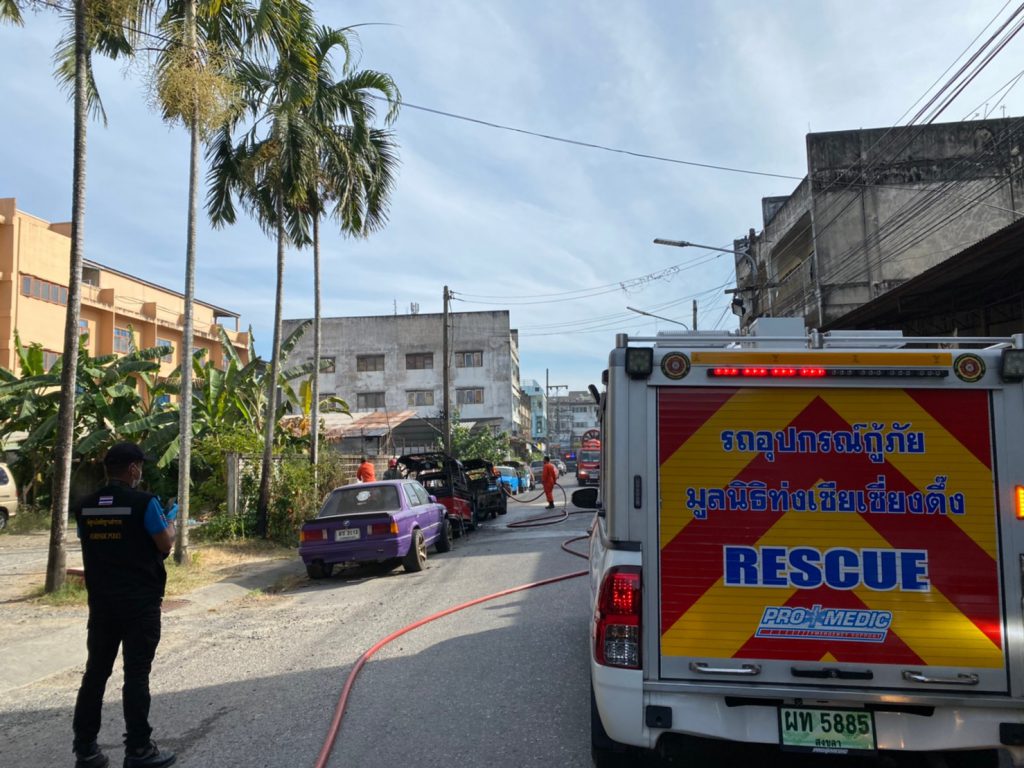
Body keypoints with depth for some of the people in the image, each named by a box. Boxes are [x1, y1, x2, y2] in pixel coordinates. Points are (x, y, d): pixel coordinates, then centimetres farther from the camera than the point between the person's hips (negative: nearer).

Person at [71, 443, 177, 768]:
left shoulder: (84, 507, 4)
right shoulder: (144, 502, -15)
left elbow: (91, 545, 16)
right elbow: (164, 546, -10)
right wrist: (169, 525, 10)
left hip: (100, 602, 6)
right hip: (140, 602, -5)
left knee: (95, 671, 13)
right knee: (136, 674, 1)